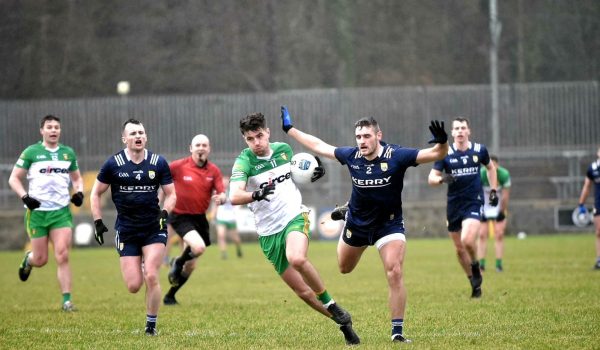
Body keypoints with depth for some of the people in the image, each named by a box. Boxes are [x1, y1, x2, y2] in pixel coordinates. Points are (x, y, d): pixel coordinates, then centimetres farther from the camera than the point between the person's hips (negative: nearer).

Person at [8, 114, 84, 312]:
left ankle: (67, 301, -9)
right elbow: (14, 179, 0)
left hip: (61, 212, 2)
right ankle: (28, 259, 41)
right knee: (40, 260, 3)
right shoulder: (31, 152, -1)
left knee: (62, 256, -12)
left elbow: (76, 178, 22)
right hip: (37, 212, -2)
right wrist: (25, 197, -16)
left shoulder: (68, 153, 10)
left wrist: (79, 192, 1)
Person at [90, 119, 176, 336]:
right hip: (126, 231, 0)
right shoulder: (113, 164, -2)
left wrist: (164, 212, -12)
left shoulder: (159, 163, 0)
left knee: (151, 277, -15)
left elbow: (171, 194, 7)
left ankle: (151, 324, 2)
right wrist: (98, 222, -1)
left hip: (154, 229, 0)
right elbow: (96, 194, 7)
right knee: (134, 286, -4)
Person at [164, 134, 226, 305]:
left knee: (190, 266, 12)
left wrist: (221, 198, -30)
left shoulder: (214, 171, -2)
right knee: (199, 247, -30)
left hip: (199, 218, 5)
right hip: (180, 216, -4)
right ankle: (178, 263, 1)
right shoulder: (178, 166, -11)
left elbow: (222, 194, -8)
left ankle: (170, 296, 31)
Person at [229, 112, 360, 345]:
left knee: (297, 259, -34)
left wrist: (313, 175, 3)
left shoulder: (284, 149, 2)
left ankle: (331, 305, -15)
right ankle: (343, 322, 20)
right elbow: (234, 197, -27)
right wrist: (256, 194, -46)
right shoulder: (243, 162, -11)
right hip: (269, 232, 0)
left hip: (295, 216, 0)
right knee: (302, 291, 2)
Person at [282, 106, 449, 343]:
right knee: (344, 268, 24)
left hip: (389, 223, -4)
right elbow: (319, 146, 2)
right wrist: (289, 129, 7)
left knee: (395, 273, -21)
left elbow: (435, 154, -28)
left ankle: (397, 331, -13)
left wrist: (442, 143, -50)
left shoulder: (396, 156, -23)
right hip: (357, 222, 4)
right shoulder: (351, 156, -13)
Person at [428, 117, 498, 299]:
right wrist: (441, 179, -27)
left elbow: (490, 167, 19)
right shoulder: (445, 153, -3)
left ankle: (476, 268, 6)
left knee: (468, 240, -24)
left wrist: (494, 190, 12)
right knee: (460, 249, 7)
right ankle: (475, 282, 26)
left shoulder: (479, 150, 0)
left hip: (473, 203, -2)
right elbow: (431, 178, -5)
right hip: (453, 205, 2)